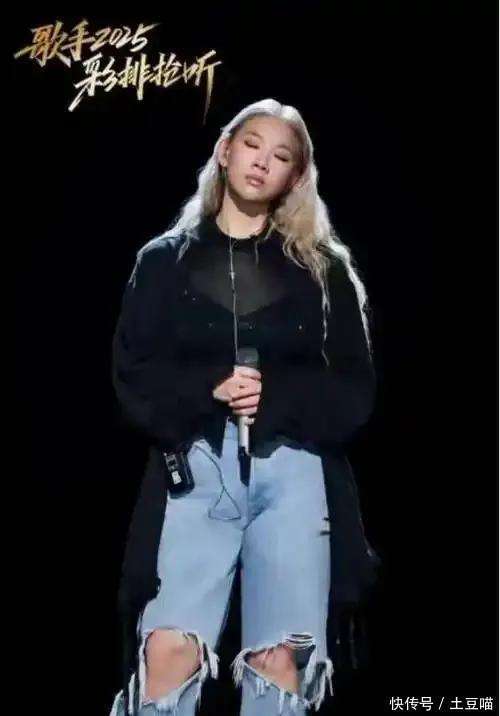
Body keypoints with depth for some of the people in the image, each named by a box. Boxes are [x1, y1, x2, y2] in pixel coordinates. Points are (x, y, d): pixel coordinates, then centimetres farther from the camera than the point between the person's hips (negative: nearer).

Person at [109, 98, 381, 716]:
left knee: (281, 658, -12)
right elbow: (132, 377, 6)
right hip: (197, 464, 0)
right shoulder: (164, 258, 14)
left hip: (293, 468, 1)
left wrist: (275, 395, -9)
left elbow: (356, 391, 9)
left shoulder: (322, 268, 15)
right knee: (167, 648, -17)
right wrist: (209, 388, -13)